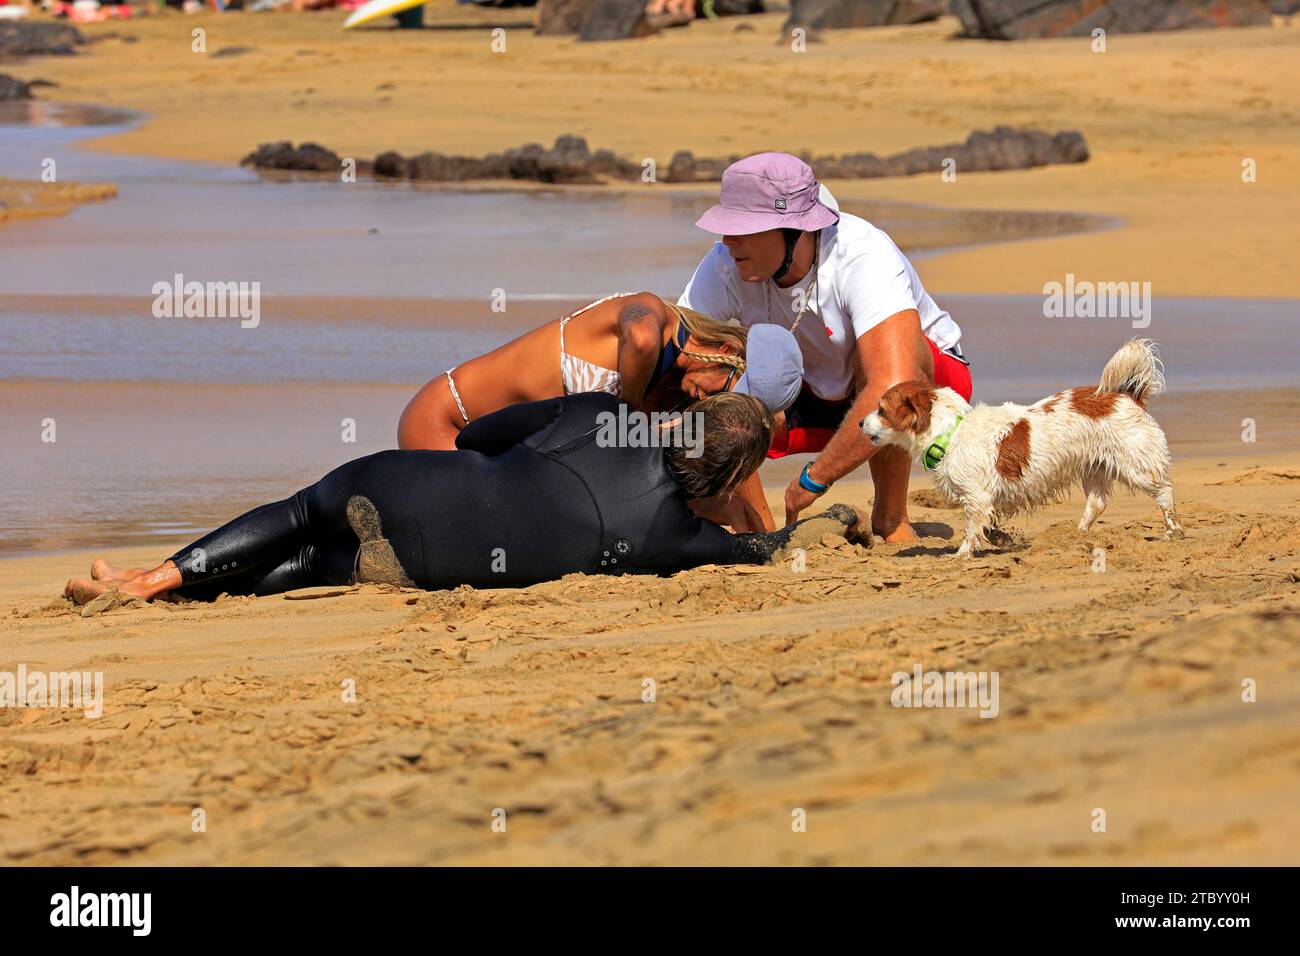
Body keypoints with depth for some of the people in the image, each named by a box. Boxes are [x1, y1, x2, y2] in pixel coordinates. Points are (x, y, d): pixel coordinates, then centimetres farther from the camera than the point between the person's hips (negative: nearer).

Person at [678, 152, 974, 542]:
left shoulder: (865, 259, -36)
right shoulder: (725, 268, -21)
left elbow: (894, 390, -48)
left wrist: (812, 481, -42)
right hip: (817, 394, 4)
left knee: (875, 353, -38)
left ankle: (890, 520, -21)